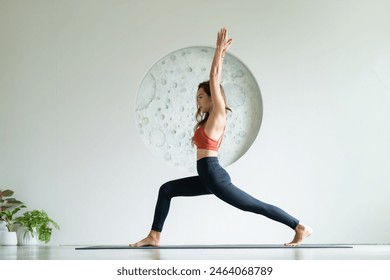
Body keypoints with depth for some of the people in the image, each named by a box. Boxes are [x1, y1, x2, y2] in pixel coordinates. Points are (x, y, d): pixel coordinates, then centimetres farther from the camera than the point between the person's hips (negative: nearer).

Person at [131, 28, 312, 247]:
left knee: (256, 206, -5)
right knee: (166, 190, 12)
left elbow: (214, 78, -7)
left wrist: (220, 50, -3)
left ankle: (301, 228, 2)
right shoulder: (210, 118, 17)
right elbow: (215, 80, 22)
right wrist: (221, 54, 26)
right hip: (208, 177, 10)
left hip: (214, 176, -9)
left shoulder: (218, 114, -5)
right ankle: (154, 236, 10)